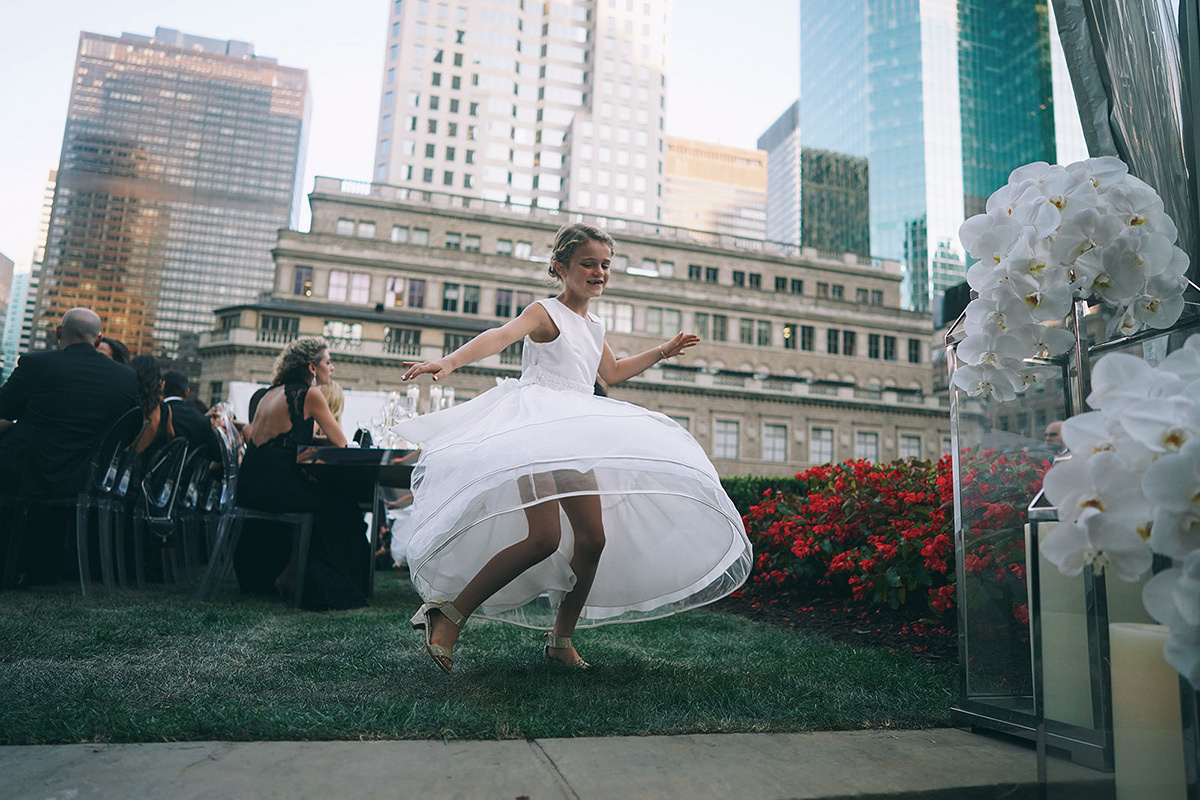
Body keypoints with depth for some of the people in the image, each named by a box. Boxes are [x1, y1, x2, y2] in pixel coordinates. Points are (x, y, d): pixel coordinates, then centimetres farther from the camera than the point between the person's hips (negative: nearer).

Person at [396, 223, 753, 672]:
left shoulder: (593, 327, 21)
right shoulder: (547, 313, -2)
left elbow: (611, 373, 37)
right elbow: (501, 335, -22)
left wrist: (663, 351, 38)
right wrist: (449, 362, -39)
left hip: (575, 439, 8)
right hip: (535, 429, -8)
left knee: (594, 537, -1)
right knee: (544, 538, -22)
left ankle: (561, 637, 15)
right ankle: (447, 612, -12)